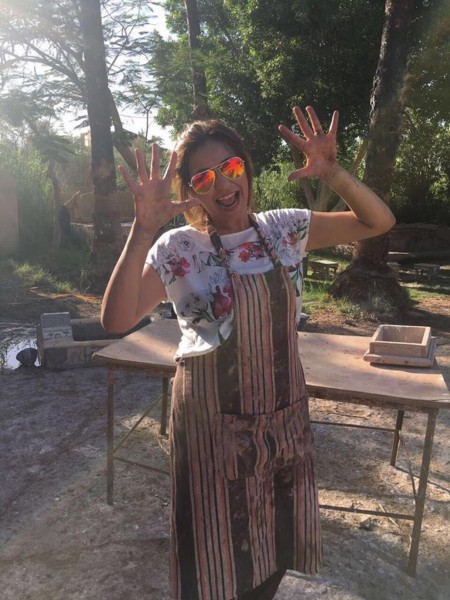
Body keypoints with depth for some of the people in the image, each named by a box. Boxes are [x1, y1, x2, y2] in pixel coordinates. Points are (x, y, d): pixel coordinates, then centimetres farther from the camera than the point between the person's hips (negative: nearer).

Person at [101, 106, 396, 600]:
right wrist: (143, 231, -33)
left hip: (285, 415, 4)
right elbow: (115, 321, -24)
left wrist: (332, 174, -16)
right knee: (219, 550, 16)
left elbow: (378, 222, 0)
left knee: (277, 541, 24)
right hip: (214, 421, -4)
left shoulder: (285, 228, -2)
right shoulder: (177, 250, -13)